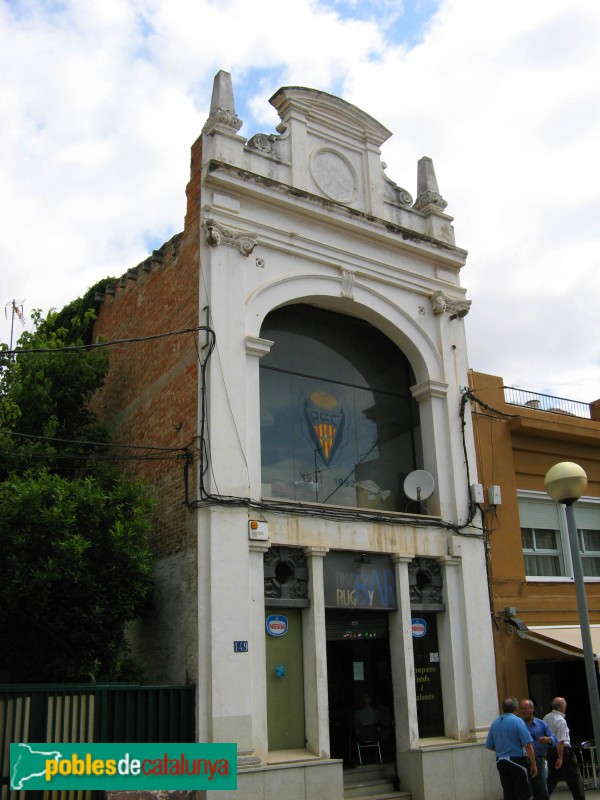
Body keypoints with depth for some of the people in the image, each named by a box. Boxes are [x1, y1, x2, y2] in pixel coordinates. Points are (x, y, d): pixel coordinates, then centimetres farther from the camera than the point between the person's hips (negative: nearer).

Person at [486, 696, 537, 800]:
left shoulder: (495, 723, 6)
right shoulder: (517, 721, -11)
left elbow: (489, 746, 12)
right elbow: (528, 745, -17)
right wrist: (533, 764, -10)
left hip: (500, 762, 5)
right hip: (516, 761, -5)